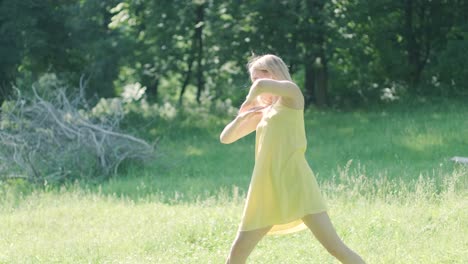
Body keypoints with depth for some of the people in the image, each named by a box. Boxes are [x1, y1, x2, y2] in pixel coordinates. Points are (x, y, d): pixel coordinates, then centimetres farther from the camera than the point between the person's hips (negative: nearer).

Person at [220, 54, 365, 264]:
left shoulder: (291, 93, 4)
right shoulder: (263, 113, 22)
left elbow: (262, 85, -17)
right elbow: (226, 138, 25)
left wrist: (248, 102, 2)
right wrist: (242, 117, 8)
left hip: (295, 183, -7)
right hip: (267, 192, 7)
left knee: (335, 247, -14)